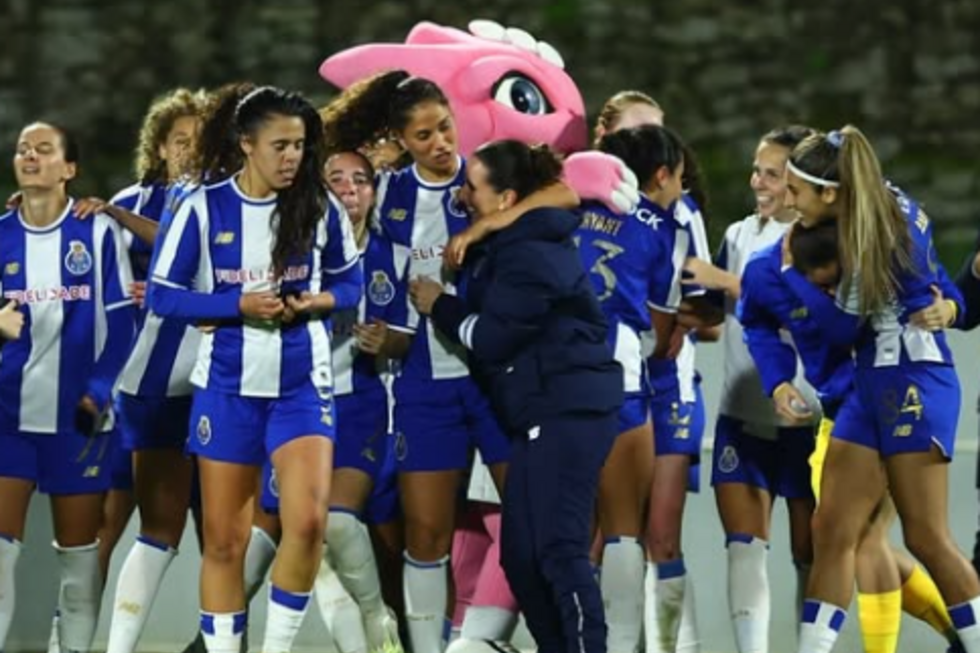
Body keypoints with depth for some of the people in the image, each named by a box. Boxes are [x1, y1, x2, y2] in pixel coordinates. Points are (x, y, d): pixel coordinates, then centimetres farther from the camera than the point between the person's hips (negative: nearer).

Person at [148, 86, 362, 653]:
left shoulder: (320, 206, -2)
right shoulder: (205, 208, -6)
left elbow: (351, 284, 10)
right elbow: (162, 294, -4)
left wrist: (317, 301, -12)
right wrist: (239, 305, -17)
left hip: (301, 384, 0)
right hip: (227, 387, 0)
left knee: (308, 521, -18)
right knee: (225, 541, 4)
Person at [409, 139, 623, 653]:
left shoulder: (529, 256, -15)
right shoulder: (522, 242, 16)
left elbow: (490, 337, -13)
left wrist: (438, 306, 1)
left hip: (564, 412, -11)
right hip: (548, 411, 11)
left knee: (557, 550, -14)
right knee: (521, 553, 10)